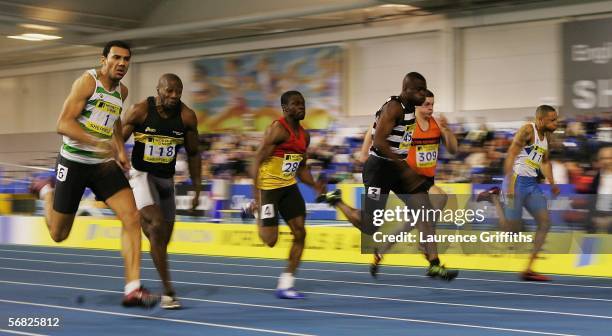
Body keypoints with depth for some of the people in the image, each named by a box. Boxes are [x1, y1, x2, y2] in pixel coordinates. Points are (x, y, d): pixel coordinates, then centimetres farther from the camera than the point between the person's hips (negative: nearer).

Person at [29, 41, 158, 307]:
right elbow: (63, 124, -22)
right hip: (74, 162, -5)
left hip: (104, 164, 5)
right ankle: (46, 192, 42)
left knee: (132, 217, -16)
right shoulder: (87, 81, -14)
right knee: (59, 234, 8)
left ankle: (132, 290, -17)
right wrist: (97, 143, -34)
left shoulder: (122, 91, 8)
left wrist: (121, 150, 13)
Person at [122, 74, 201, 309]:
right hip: (141, 175, -5)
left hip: (166, 179, 5)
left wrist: (197, 190, 5)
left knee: (163, 238, 9)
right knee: (157, 226, -22)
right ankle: (168, 290, -19)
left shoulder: (187, 117, -5)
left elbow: (193, 154, 6)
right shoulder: (140, 111, -13)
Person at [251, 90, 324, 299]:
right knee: (270, 240, -7)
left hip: (289, 186, 8)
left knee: (300, 233, 0)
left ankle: (285, 285, 7)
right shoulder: (277, 130, -16)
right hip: (269, 187, -8)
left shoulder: (304, 135, 9)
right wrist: (256, 196, -24)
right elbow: (258, 161, -18)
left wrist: (315, 186, 1)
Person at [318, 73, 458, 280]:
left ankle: (434, 265, -2)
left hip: (397, 168, 9)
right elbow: (379, 141, -27)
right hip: (379, 167, -9)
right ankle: (336, 200, 19)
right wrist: (405, 168, -28)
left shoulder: (410, 108, 10)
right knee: (370, 227, -3)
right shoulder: (393, 107, -18)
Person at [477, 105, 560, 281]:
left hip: (532, 183, 9)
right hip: (517, 180, -9)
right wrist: (509, 184, -23)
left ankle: (528, 270, 3)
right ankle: (494, 197, 18)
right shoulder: (527, 130, -11)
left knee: (545, 222, -1)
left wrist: (551, 183, 16)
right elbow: (510, 156, -17)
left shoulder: (547, 135, 15)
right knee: (511, 229, -7)